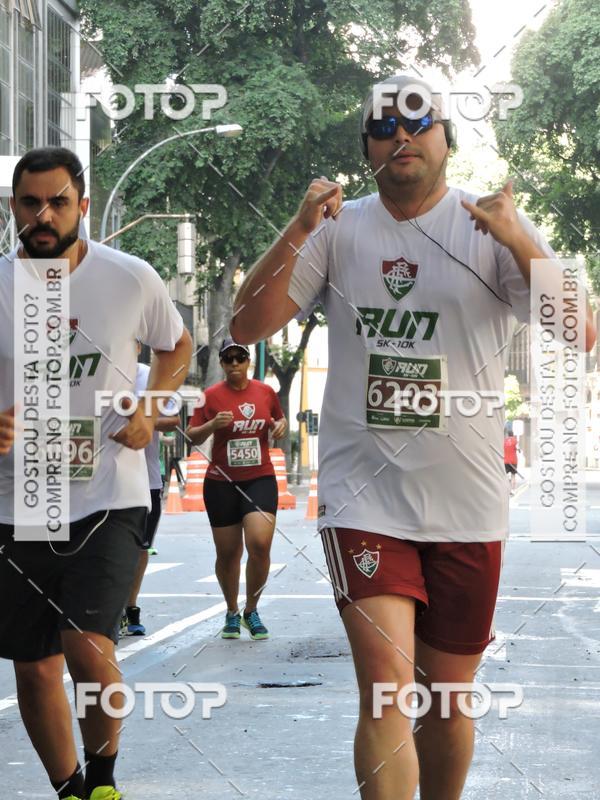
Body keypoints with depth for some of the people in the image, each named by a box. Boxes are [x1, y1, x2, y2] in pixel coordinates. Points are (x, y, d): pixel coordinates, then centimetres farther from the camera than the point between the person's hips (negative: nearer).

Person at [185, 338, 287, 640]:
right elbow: (192, 437, -2)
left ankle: (251, 610, 3)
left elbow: (280, 419, 23)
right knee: (228, 553, 6)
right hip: (221, 483, 0)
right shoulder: (211, 396, -1)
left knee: (260, 544, -17)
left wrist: (281, 425, 0)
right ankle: (232, 613, 28)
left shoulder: (265, 391, 6)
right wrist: (211, 425, -21)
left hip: (260, 479, 1)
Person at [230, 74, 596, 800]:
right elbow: (247, 327, -2)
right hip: (364, 498, -1)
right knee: (387, 685, -15)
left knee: (449, 697, 12)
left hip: (466, 505, 1)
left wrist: (521, 245, -27)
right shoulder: (338, 230, 4)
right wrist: (295, 234, -16)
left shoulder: (496, 229, -1)